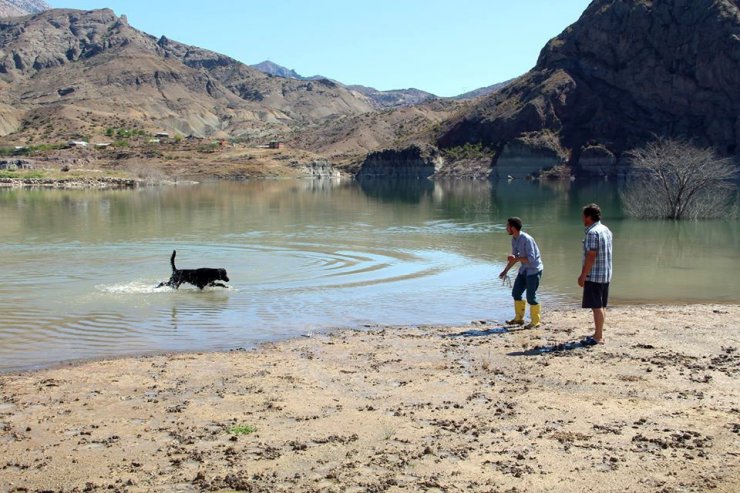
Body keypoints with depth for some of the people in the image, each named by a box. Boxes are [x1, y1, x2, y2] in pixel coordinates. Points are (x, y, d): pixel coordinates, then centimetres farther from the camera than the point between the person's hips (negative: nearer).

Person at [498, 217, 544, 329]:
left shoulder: (526, 239, -24)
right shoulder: (514, 239, 2)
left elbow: (531, 259, -28)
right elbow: (515, 256, 15)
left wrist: (516, 258, -24)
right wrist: (505, 270, 14)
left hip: (534, 270, -9)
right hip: (524, 269, 9)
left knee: (531, 297, -6)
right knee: (516, 293, 10)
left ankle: (535, 321, 10)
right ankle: (519, 318, 23)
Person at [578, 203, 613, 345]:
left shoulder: (592, 233, -17)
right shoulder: (606, 230, 12)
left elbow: (591, 256, -21)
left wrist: (583, 275, -17)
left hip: (594, 276, -10)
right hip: (606, 275, 10)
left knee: (597, 306, -5)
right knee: (601, 306, 14)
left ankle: (598, 337, -2)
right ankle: (599, 333, 22)